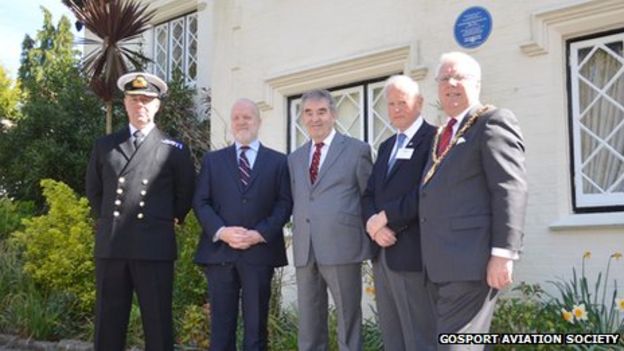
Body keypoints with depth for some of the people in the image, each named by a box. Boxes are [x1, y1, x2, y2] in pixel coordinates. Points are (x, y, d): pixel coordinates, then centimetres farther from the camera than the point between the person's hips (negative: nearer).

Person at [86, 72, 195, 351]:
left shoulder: (174, 149, 5)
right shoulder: (105, 145, 13)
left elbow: (186, 193, 12)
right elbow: (93, 189, 23)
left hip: (155, 247, -2)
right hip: (110, 246, 3)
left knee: (158, 323, 3)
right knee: (108, 323, 8)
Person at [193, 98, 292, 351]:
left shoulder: (278, 161, 10)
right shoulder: (213, 160, 13)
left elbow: (284, 203, 2)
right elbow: (200, 202, 6)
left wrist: (259, 234, -12)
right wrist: (221, 232, -11)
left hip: (260, 252, -1)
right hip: (219, 251, 1)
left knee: (256, 324, 4)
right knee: (221, 324, 5)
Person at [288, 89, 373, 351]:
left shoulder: (357, 149, 2)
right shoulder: (295, 158, 17)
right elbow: (295, 202, 18)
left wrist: (369, 239, -1)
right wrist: (298, 239, 8)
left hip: (341, 247, -5)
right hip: (304, 250, 5)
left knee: (348, 319, 4)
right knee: (308, 323, 11)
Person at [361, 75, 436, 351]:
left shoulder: (434, 139, -6)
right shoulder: (386, 146, 20)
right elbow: (369, 193, 13)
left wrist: (385, 217, -15)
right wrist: (373, 224, -7)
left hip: (412, 253, -8)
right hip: (382, 253, 8)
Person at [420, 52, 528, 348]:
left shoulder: (493, 122, -3)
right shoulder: (442, 135, 23)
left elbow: (510, 189, -13)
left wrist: (503, 253, -20)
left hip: (471, 260, -8)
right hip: (440, 265, 8)